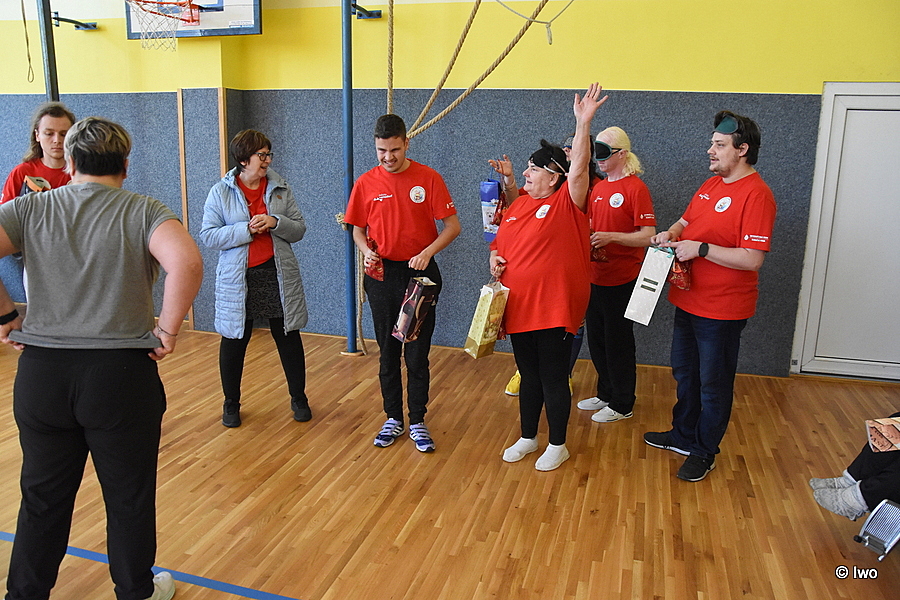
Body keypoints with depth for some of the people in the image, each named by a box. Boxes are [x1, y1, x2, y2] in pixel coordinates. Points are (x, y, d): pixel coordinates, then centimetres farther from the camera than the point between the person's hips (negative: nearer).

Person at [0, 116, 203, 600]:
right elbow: (186, 261, -24)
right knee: (130, 497, 15)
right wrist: (169, 330, -13)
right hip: (122, 375, -2)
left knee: (43, 500, 20)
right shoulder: (143, 210, -5)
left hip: (40, 374, 3)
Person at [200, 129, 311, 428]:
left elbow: (299, 229, 3)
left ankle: (299, 398, 27)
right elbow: (208, 235, -7)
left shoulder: (280, 188, 4)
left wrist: (275, 222, -17)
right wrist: (246, 229, -19)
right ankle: (231, 403, 28)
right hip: (237, 279, -1)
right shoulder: (221, 192, -2)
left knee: (289, 338, 9)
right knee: (234, 342, 9)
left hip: (279, 275, 2)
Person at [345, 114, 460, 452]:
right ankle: (393, 419, 25)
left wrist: (427, 252, -21)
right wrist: (367, 252, -12)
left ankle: (417, 421, 18)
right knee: (388, 352, 11)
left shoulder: (428, 178, -5)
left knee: (417, 354, 4)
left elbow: (452, 226, -6)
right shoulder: (366, 183, 1)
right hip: (382, 275, 2)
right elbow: (358, 231, 9)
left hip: (420, 274, -2)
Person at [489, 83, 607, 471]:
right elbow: (499, 243, 22)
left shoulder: (568, 203, -8)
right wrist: (495, 260, 1)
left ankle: (557, 445, 24)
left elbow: (579, 168, -25)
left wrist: (583, 123, -32)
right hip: (519, 308, 6)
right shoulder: (518, 206, 11)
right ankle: (528, 438, 34)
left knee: (554, 378, 5)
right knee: (529, 376, 18)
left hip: (555, 308, -6)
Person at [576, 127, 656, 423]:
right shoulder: (598, 187, 10)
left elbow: (648, 235, -17)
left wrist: (611, 237, -27)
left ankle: (622, 405, 20)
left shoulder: (636, 188, -13)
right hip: (595, 277, 8)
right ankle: (605, 394, 34)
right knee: (596, 340, 17)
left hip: (621, 280, -8)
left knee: (618, 343, 4)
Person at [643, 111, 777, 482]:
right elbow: (687, 221, 21)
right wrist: (672, 233, -1)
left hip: (722, 309, -9)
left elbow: (752, 259, -26)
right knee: (684, 373, 21)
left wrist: (700, 248, -25)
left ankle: (705, 451, 26)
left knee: (713, 384, 8)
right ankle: (683, 436, 40)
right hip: (688, 299, 9)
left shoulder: (756, 194, -19)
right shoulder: (711, 185, 8)